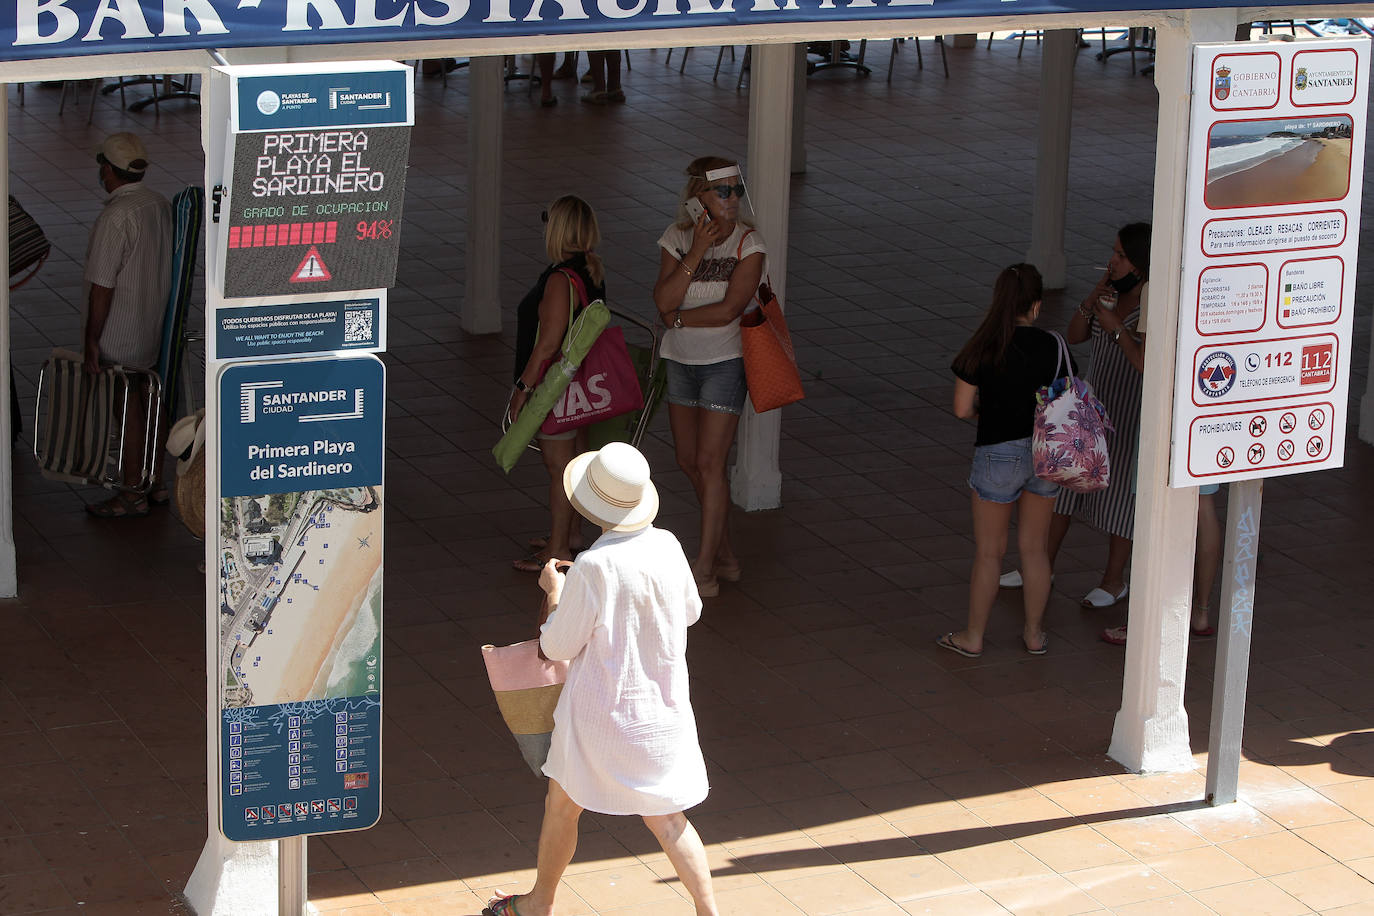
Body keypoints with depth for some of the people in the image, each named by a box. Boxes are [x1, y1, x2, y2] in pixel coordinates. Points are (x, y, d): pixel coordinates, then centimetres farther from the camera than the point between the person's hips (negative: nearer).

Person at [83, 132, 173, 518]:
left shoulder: (115, 217, -24)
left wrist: (91, 340, -16)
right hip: (155, 333, 8)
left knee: (127, 410, 2)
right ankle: (153, 482, 28)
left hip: (119, 341, -8)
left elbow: (102, 286, -23)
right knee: (147, 405, 18)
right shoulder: (161, 205, 2)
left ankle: (133, 493, 12)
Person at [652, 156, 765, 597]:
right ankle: (725, 555, 28)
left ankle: (705, 569, 0)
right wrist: (696, 254, -21)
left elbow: (728, 310, -20)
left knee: (709, 463, -7)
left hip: (724, 362, -5)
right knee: (689, 461, 12)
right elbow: (664, 300, -14)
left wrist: (677, 318, -11)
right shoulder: (678, 237, -2)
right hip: (681, 360, 5)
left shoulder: (748, 244, -12)